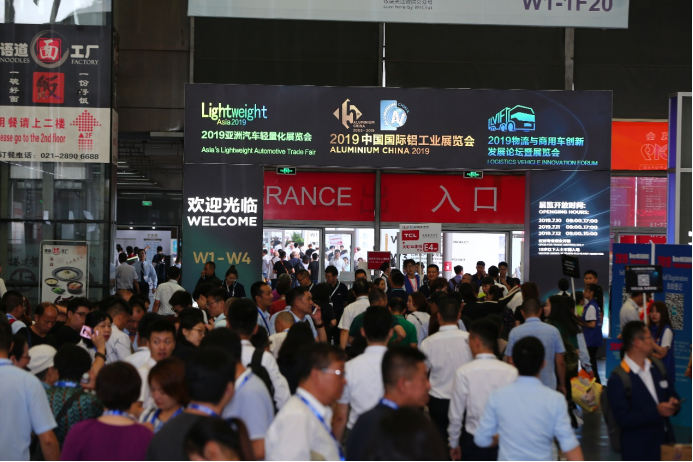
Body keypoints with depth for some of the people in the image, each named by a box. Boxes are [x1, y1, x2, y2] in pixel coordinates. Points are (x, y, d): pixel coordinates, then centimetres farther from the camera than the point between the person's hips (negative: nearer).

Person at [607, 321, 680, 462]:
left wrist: (674, 403, -8)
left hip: (666, 440, 6)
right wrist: (656, 412, -24)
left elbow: (671, 393, 16)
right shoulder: (618, 378, -15)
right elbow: (623, 418, -18)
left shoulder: (657, 366, 7)